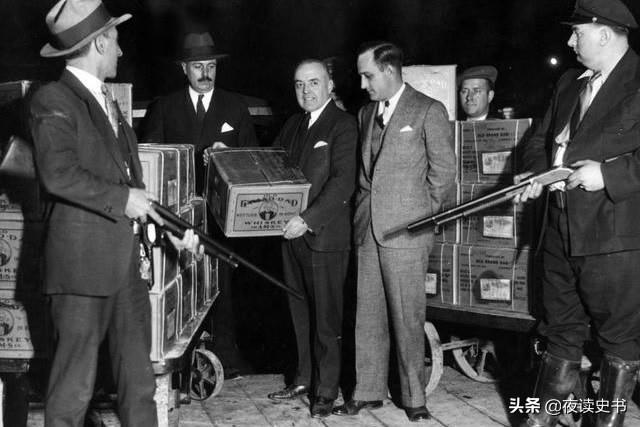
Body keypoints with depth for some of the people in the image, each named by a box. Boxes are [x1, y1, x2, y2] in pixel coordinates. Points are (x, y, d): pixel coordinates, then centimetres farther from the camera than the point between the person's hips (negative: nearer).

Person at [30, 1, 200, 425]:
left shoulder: (106, 101, 18)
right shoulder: (54, 100, -9)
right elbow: (60, 174, -22)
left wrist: (169, 225, 14)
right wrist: (122, 198, -16)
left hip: (127, 263, 8)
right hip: (83, 266, -8)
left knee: (139, 378, 13)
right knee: (75, 385, 1)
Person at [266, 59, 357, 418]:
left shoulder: (343, 124, -8)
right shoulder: (293, 124, 16)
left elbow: (343, 182, -17)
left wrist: (308, 220, -23)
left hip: (325, 236, -7)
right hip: (293, 232, 7)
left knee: (326, 315, 1)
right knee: (301, 312, 14)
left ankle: (327, 390, 10)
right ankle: (305, 378, 25)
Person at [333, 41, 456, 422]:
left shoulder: (428, 111, -4)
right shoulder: (366, 113, 16)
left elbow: (445, 170, -4)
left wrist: (419, 212, -1)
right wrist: (365, 203, 10)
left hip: (406, 230, -6)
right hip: (368, 228, 6)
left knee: (407, 318, -2)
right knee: (368, 315, 9)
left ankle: (414, 398, 9)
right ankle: (368, 392, 17)